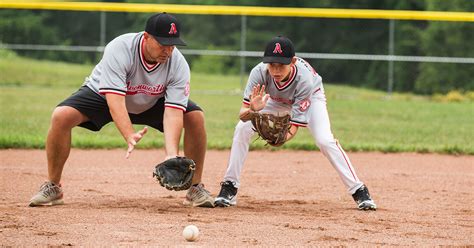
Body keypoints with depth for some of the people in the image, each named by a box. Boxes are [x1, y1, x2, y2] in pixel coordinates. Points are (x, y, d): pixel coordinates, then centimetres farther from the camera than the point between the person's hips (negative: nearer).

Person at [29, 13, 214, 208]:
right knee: (61, 116, -29)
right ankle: (52, 188, -14)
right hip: (102, 95, -3)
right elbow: (115, 99, -44)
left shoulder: (178, 65, -27)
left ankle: (195, 188, -1)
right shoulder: (119, 49, -37)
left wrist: (171, 155, -46)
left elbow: (173, 111, -32)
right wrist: (130, 136, -59)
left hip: (151, 103, 3)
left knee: (195, 117, -17)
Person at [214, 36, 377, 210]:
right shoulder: (259, 72, -38)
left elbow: (295, 124, -39)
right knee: (242, 129, -17)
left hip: (311, 97, -2)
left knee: (325, 140, -23)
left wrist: (283, 136, -61)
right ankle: (229, 188, -5)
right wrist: (251, 110, -63)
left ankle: (358, 190, -11)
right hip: (275, 100, 3)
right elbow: (242, 115, -40)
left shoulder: (304, 79, -42)